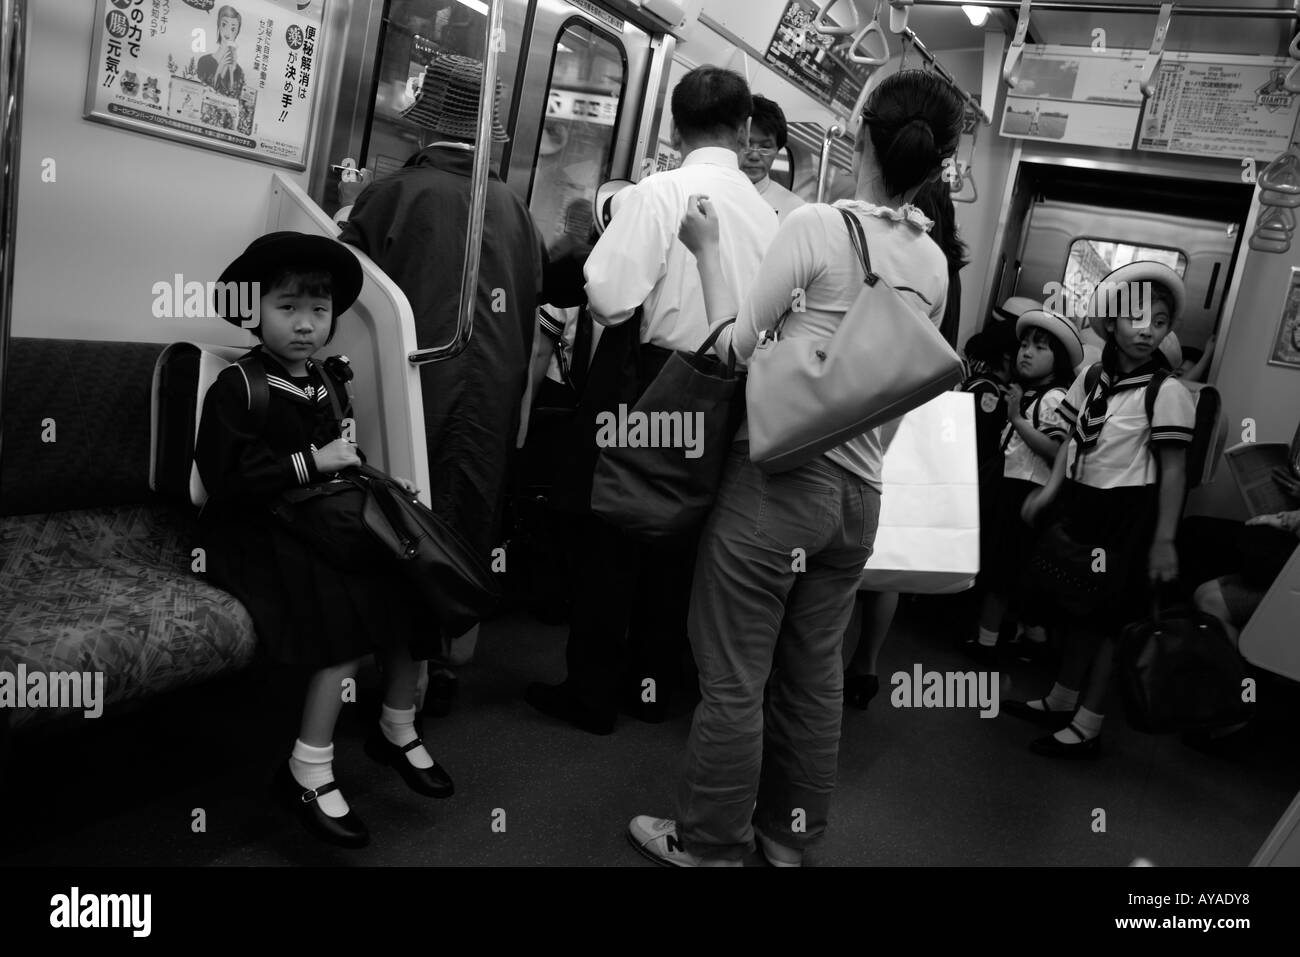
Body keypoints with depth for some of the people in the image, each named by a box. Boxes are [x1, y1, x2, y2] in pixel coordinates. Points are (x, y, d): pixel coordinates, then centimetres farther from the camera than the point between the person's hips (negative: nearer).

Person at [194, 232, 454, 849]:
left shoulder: (327, 387, 17)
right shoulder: (236, 387, -7)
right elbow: (226, 476, -19)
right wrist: (310, 462, -19)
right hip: (258, 532, -7)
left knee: (410, 584, -12)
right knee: (352, 608, -29)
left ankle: (398, 731, 8)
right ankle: (309, 772, -17)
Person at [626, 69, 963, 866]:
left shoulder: (815, 225, -13)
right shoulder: (935, 263, 4)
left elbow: (735, 348, -10)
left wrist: (708, 250, 0)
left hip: (778, 476, -6)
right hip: (860, 491, 6)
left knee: (734, 678, 8)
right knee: (816, 673, 18)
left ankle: (710, 843, 23)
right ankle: (791, 835, 35)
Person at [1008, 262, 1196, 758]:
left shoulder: (1167, 392, -13)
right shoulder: (1091, 377, 4)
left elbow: (1173, 470, -12)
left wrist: (1164, 540, -13)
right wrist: (1050, 490, 4)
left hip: (1125, 516, -6)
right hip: (1081, 504, 6)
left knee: (1104, 618, 2)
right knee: (1076, 610, 17)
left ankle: (1088, 726, 14)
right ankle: (1061, 700, 33)